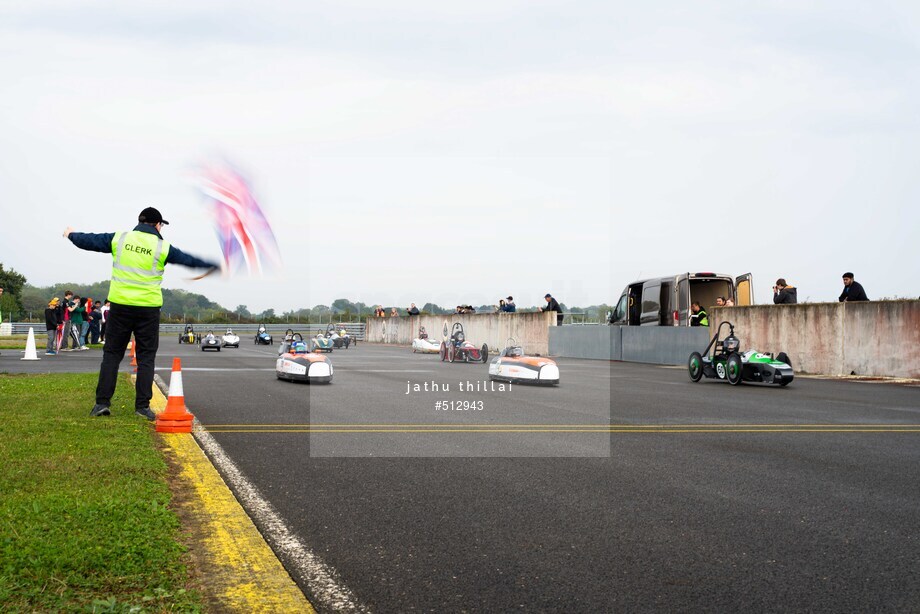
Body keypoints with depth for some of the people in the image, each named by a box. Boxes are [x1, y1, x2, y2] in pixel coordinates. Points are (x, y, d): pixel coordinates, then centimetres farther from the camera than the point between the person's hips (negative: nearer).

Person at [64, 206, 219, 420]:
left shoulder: (119, 239, 2)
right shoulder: (162, 247, -2)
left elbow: (90, 241, 13)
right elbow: (188, 260, 8)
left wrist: (71, 235, 33)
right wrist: (213, 266, 22)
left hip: (120, 306, 2)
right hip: (148, 308, -2)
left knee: (112, 353, 10)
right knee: (146, 357, 6)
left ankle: (102, 402, 7)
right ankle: (142, 405, 4)